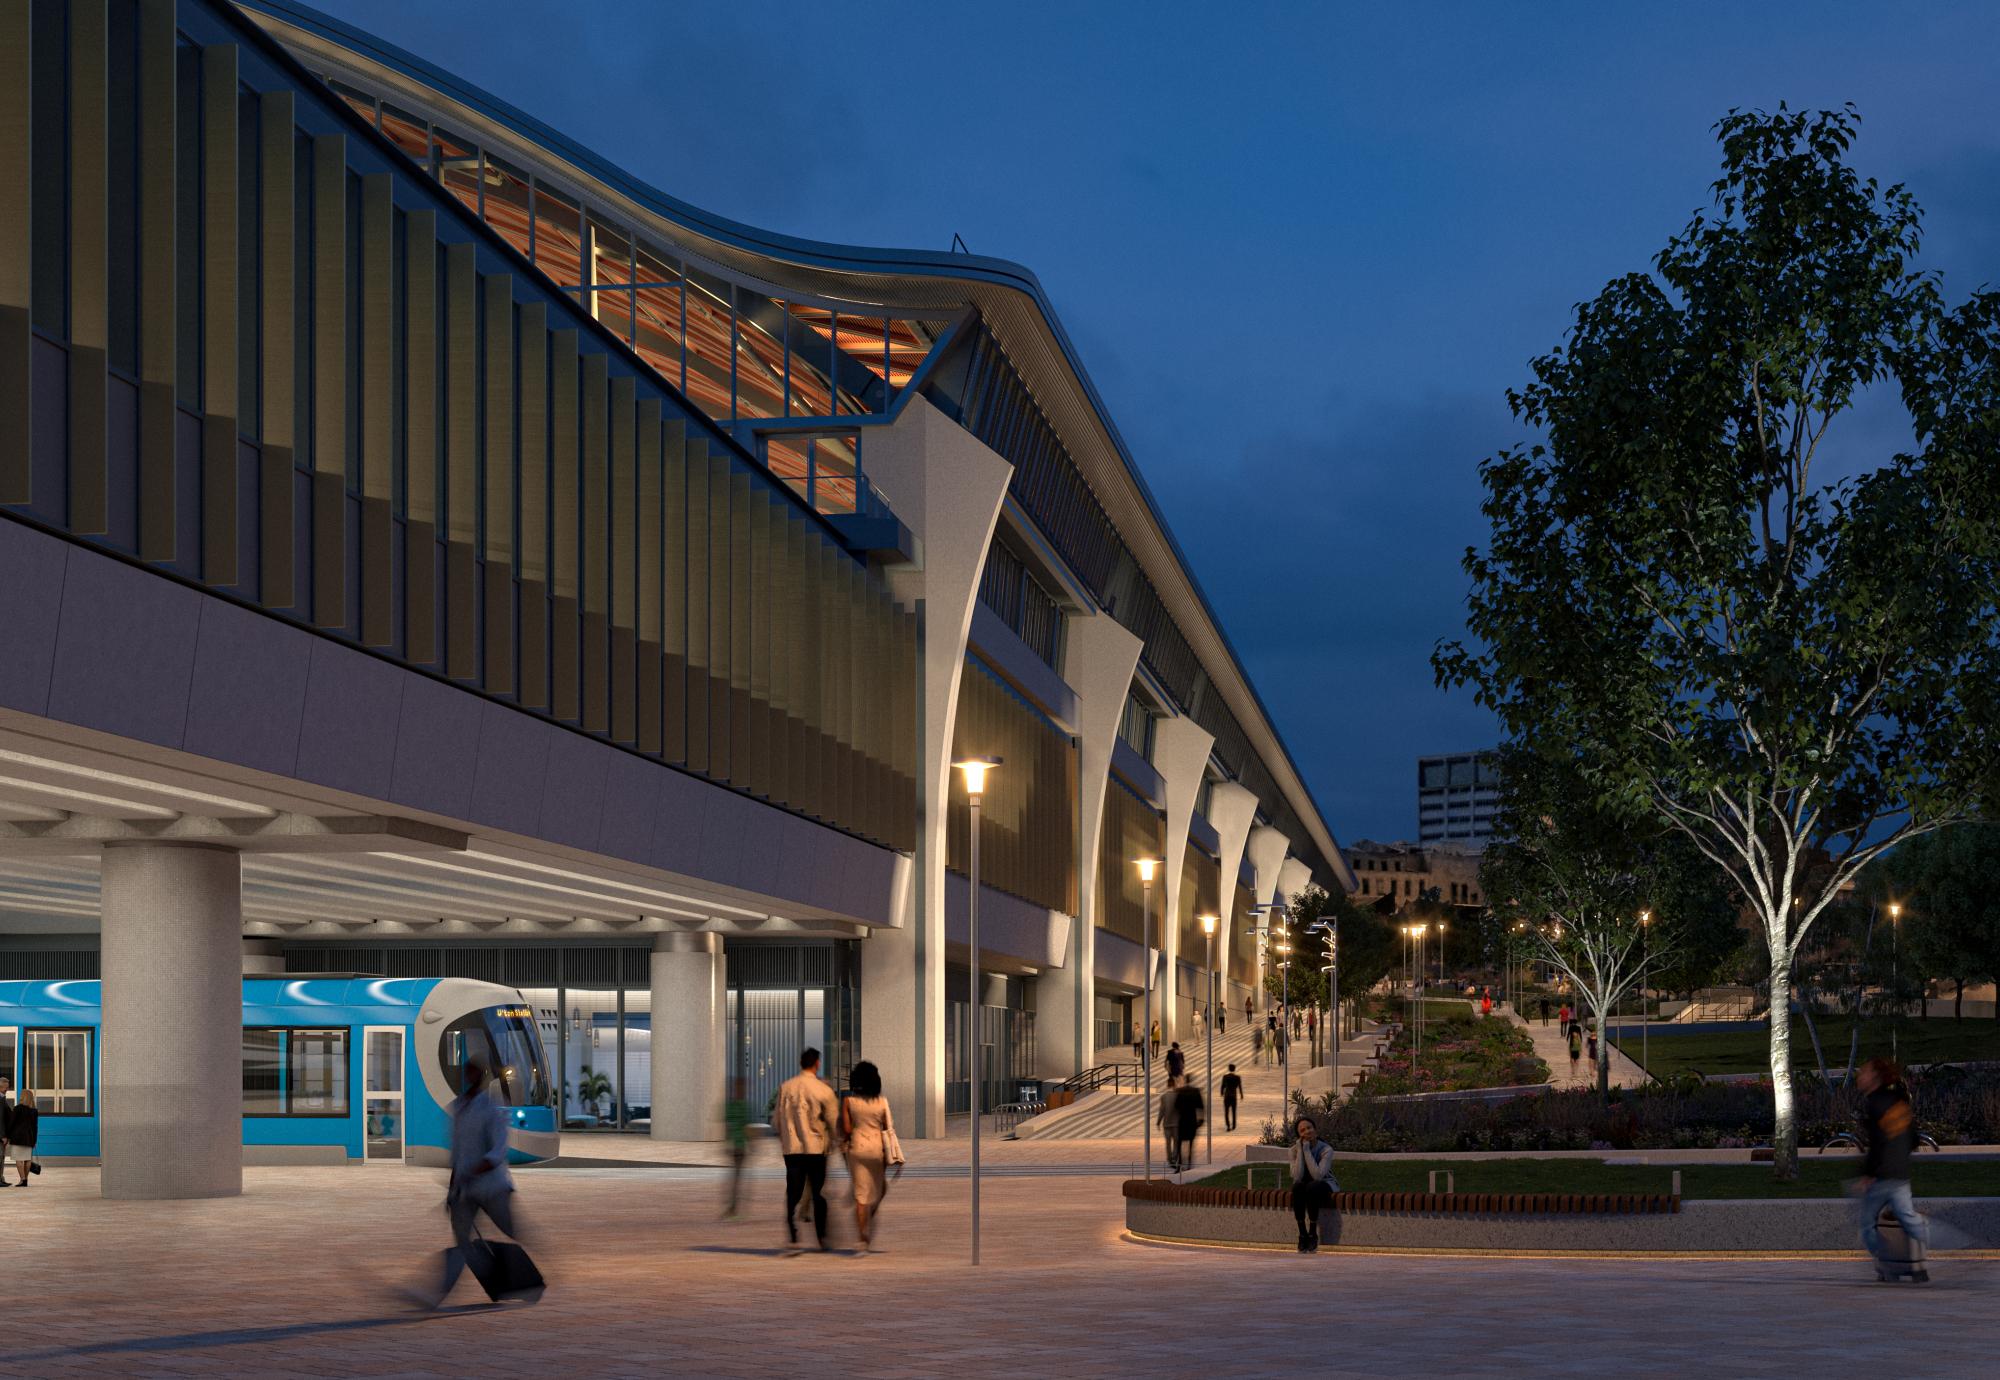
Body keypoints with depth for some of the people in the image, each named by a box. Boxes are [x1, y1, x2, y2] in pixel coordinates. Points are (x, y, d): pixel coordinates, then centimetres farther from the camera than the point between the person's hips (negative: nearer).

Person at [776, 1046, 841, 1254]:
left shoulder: (785, 1087, 3)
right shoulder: (823, 1090, -8)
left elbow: (778, 1119, 11)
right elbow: (834, 1121, -1)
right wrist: (837, 1141, 17)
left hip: (791, 1147, 2)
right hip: (816, 1147, -2)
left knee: (793, 1195, 0)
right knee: (819, 1194, 10)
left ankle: (792, 1239, -12)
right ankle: (822, 1238, 16)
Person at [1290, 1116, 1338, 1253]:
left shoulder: (1326, 1149, -18)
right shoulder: (1295, 1148, -9)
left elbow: (1317, 1175, -31)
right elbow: (1297, 1176, -22)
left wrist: (1307, 1149, -29)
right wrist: (1301, 1149, -23)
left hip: (1325, 1186, -3)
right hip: (1304, 1187, 3)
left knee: (1312, 1187, -36)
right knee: (1297, 1186, -32)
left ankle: (1313, 1233, -26)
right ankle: (1302, 1233, -27)